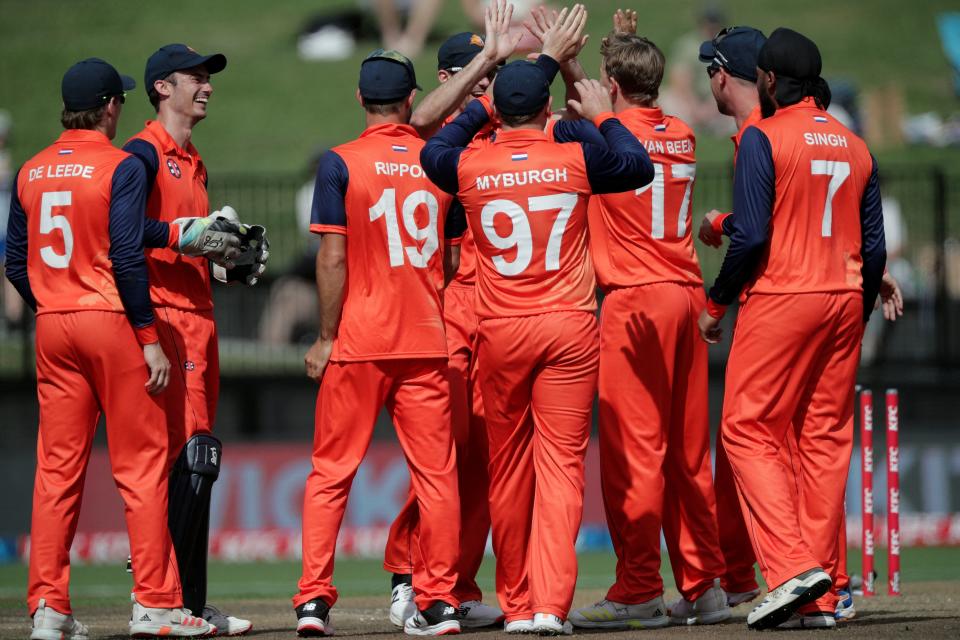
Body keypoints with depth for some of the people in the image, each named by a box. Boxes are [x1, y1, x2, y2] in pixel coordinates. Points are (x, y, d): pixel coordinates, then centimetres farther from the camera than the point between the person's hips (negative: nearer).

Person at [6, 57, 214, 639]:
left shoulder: (32, 172, 10)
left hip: (53, 328, 6)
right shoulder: (120, 167, -8)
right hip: (111, 322, -6)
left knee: (58, 467, 7)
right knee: (141, 464, 0)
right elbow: (127, 258, -15)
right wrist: (150, 338, -12)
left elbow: (17, 263, 10)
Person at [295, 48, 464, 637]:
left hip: (359, 343, -2)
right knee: (435, 472, 6)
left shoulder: (341, 163, -6)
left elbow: (333, 259, -9)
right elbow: (453, 261, 10)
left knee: (332, 471, 2)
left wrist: (326, 337, -2)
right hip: (427, 340, 3)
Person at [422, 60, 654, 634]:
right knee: (561, 463, -3)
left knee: (508, 469, 11)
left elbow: (434, 151, 22)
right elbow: (639, 166, 14)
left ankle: (517, 605, 16)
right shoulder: (577, 161, -6)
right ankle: (551, 604, -14)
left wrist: (478, 109, 32)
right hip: (570, 328, -1)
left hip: (500, 331, 1)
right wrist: (604, 117, 26)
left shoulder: (471, 167, -3)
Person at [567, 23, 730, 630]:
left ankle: (639, 592, -7)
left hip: (634, 301, -7)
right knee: (688, 449, 11)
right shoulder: (683, 135, 10)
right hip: (689, 295, 7)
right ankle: (704, 586, 14)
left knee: (633, 446, -5)